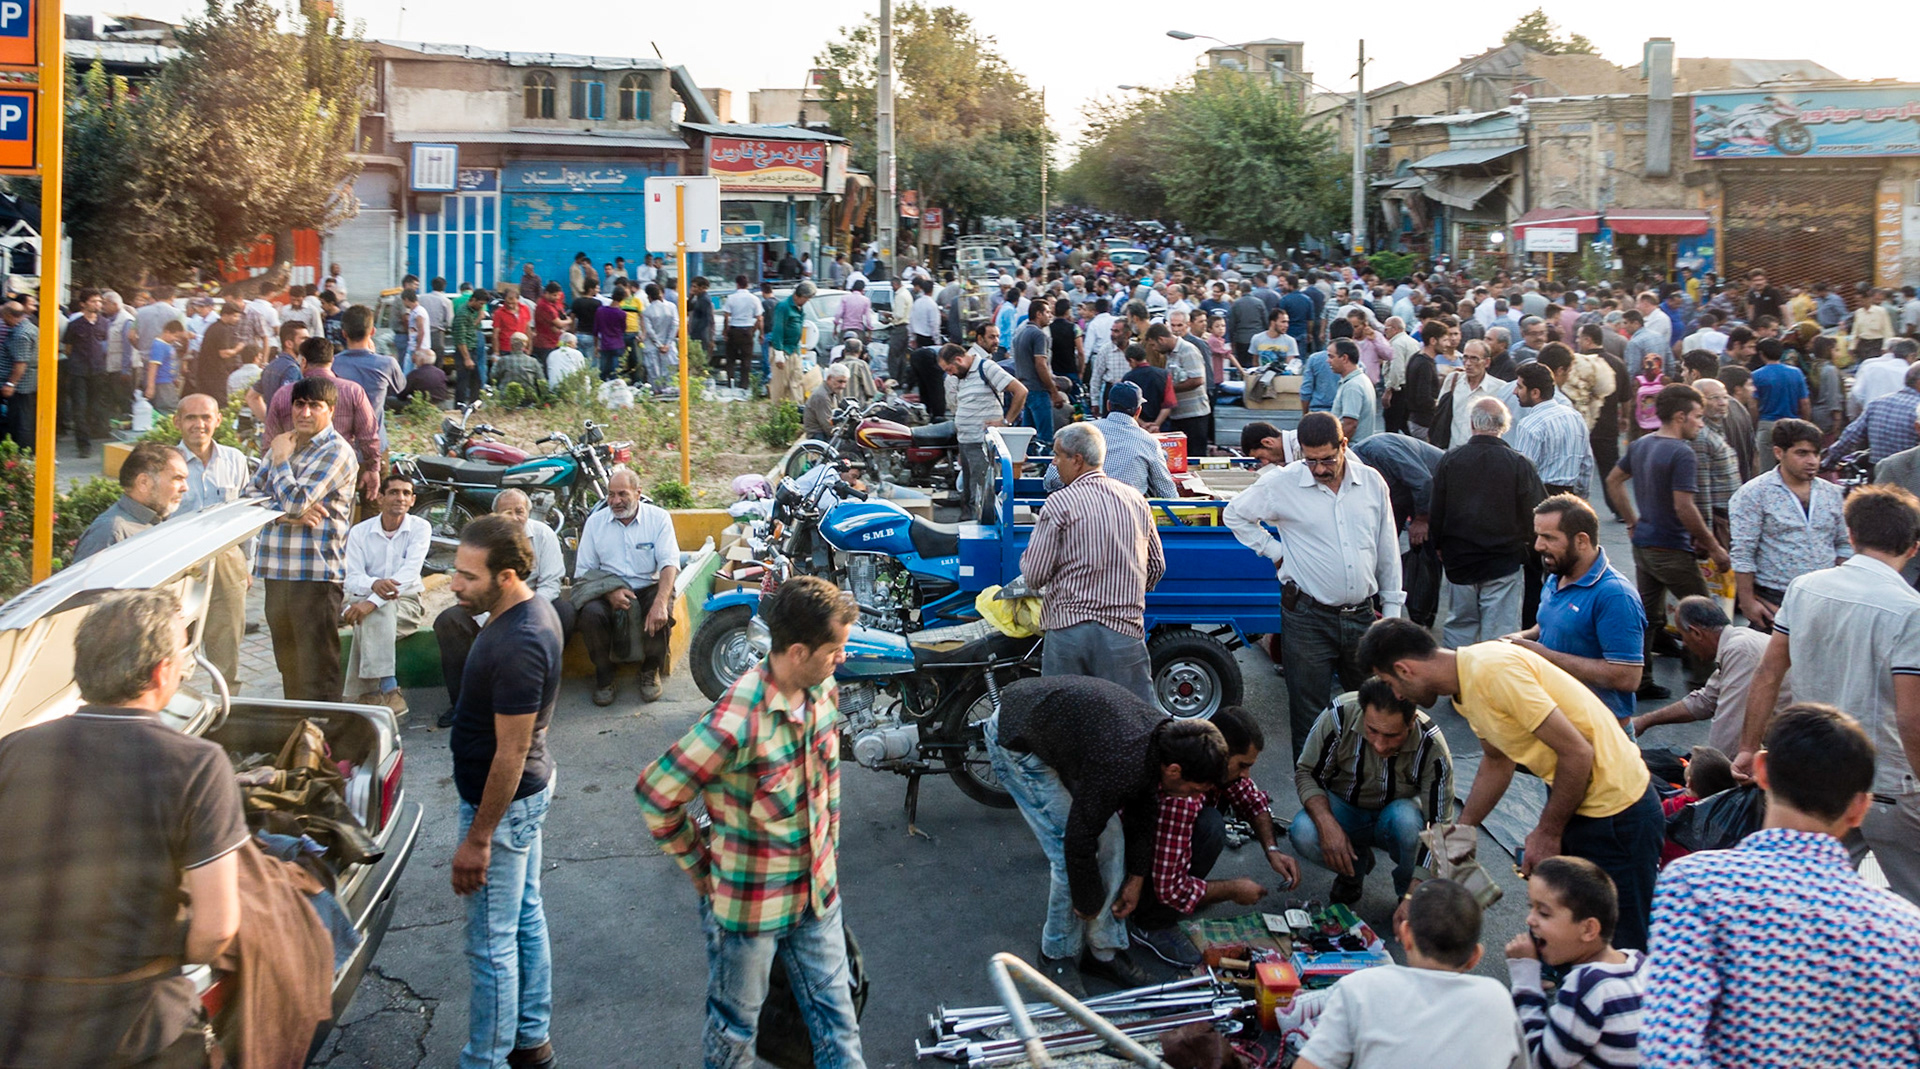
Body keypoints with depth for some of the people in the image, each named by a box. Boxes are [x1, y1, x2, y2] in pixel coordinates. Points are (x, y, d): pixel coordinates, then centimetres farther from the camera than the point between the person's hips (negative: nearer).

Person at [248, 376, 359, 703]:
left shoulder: (336, 451, -9)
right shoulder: (283, 444, 16)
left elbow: (297, 500, -19)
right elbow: (250, 495, 8)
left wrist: (280, 460, -3)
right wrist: (291, 515, -10)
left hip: (316, 574, -8)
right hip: (277, 571, 8)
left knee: (317, 669, -8)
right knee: (288, 663, 17)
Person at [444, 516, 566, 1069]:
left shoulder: (517, 647, -30)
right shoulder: (534, 610, 1)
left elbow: (511, 753, -26)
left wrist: (478, 839, -20)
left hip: (503, 803, -10)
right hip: (529, 792, 10)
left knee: (490, 944, 3)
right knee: (526, 919, 21)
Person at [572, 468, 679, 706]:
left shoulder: (658, 517, 0)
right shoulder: (595, 522, 6)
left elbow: (669, 563, -12)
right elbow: (584, 570, 2)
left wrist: (660, 602, -30)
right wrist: (610, 591, -19)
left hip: (648, 587, -1)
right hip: (606, 589, 1)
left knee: (661, 615, -32)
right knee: (591, 613, -31)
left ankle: (651, 670, 0)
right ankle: (603, 675, -5)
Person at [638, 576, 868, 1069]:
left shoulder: (825, 690, -7)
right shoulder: (736, 723, -30)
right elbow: (657, 794, -21)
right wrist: (698, 864, -9)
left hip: (818, 893, 6)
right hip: (747, 900, -6)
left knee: (836, 1017, 15)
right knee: (735, 1027, 17)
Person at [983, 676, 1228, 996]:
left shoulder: (1166, 734, -11)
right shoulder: (1118, 768, -37)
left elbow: (1143, 812, 8)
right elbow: (1079, 843, -26)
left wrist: (1136, 879, 12)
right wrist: (1087, 903, -9)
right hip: (1015, 739, -8)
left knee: (1111, 837, 3)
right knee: (1066, 850, -13)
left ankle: (1105, 952, 15)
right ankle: (1057, 956, 9)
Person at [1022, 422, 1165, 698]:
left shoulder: (1059, 503, -7)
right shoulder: (1136, 499, 9)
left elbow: (1035, 574, -6)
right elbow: (1156, 566, 17)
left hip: (1069, 626, -3)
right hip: (1124, 629, 3)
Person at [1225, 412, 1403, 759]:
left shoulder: (1372, 482, 3)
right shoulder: (1282, 483, -7)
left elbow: (1388, 551, 11)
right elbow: (1235, 514, 7)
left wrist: (1391, 608, 11)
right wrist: (1275, 552, 0)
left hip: (1362, 614, 3)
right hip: (1309, 617, -3)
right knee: (1309, 714, 2)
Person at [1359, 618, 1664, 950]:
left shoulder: (1492, 670, -25)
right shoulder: (1464, 687, 5)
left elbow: (1577, 752, -24)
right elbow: (1497, 762, 22)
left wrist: (1547, 833, -13)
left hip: (1618, 812, -10)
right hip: (1571, 802, 10)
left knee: (1618, 946, -2)